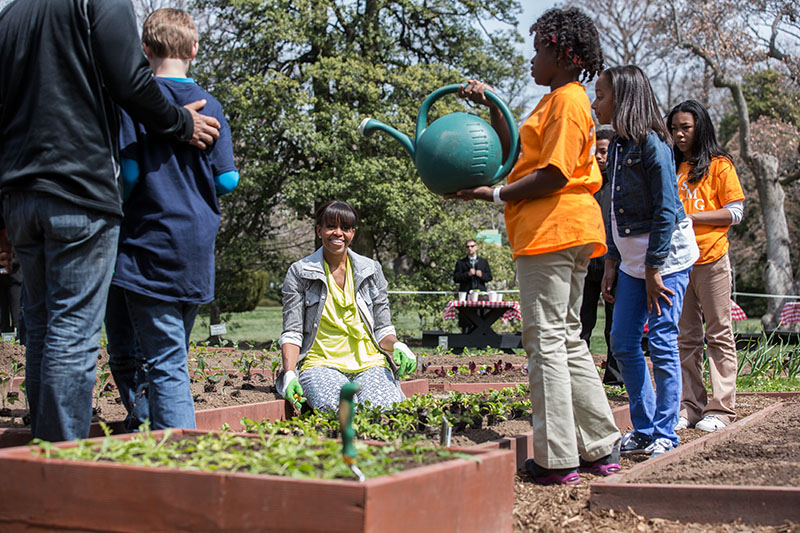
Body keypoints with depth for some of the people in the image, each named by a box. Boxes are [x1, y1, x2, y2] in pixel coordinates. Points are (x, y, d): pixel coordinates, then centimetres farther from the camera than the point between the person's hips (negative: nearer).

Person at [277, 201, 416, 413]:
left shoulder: (371, 270, 12)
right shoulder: (299, 272, 6)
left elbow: (382, 329, 15)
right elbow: (292, 332, 2)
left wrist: (397, 347, -9)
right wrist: (289, 374, -14)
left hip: (369, 363, 2)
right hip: (322, 363, -2)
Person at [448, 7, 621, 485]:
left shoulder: (567, 100, -9)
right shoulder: (559, 100, 22)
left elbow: (554, 174, -18)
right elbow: (519, 156, 22)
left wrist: (494, 195, -13)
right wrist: (491, 106, 17)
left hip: (551, 229, -10)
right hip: (569, 231, 10)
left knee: (547, 341, -7)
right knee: (568, 339, 14)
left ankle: (558, 460, -4)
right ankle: (602, 448, 19)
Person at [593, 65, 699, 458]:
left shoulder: (652, 144, -15)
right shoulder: (617, 147, 10)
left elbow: (666, 210, -17)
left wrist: (654, 269, -16)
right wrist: (611, 263, 12)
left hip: (666, 255, -8)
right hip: (632, 257, 9)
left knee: (662, 343, -4)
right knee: (623, 342, 6)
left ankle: (664, 434, 6)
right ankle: (643, 431, 16)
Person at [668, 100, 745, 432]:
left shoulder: (718, 165, 1)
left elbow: (735, 212, -5)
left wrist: (689, 217, -12)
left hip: (711, 260, -5)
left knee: (719, 335, -1)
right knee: (685, 338, 5)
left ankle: (721, 408, 1)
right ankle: (690, 406, 9)